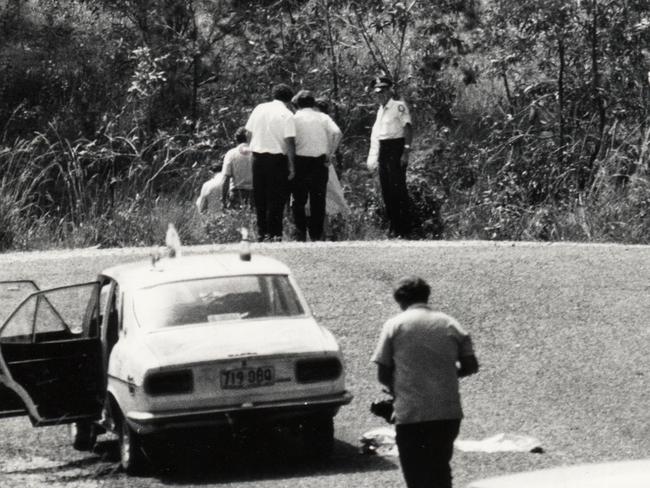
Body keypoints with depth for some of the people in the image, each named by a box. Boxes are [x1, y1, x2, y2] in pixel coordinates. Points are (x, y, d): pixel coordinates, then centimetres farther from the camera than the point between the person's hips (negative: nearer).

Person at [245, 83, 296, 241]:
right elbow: (289, 141, -14)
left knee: (260, 198, 14)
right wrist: (291, 166, -11)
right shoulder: (286, 115, -9)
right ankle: (273, 233, 1)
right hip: (277, 159, -5)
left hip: (257, 156, 5)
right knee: (276, 198, 2)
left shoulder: (259, 109, 7)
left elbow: (248, 133, 12)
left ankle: (261, 232, 17)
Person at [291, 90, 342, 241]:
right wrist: (329, 153, -1)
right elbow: (336, 133, -9)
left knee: (299, 200, 7)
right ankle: (316, 235, 6)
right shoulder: (323, 117, 6)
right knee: (318, 200, 6)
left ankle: (300, 232, 0)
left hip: (300, 160, -2)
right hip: (320, 162, 2)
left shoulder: (295, 118, 1)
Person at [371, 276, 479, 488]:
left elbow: (383, 375, 0)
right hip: (448, 413, 3)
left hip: (410, 415, -3)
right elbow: (471, 366, 6)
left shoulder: (394, 325, 0)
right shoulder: (449, 324, 8)